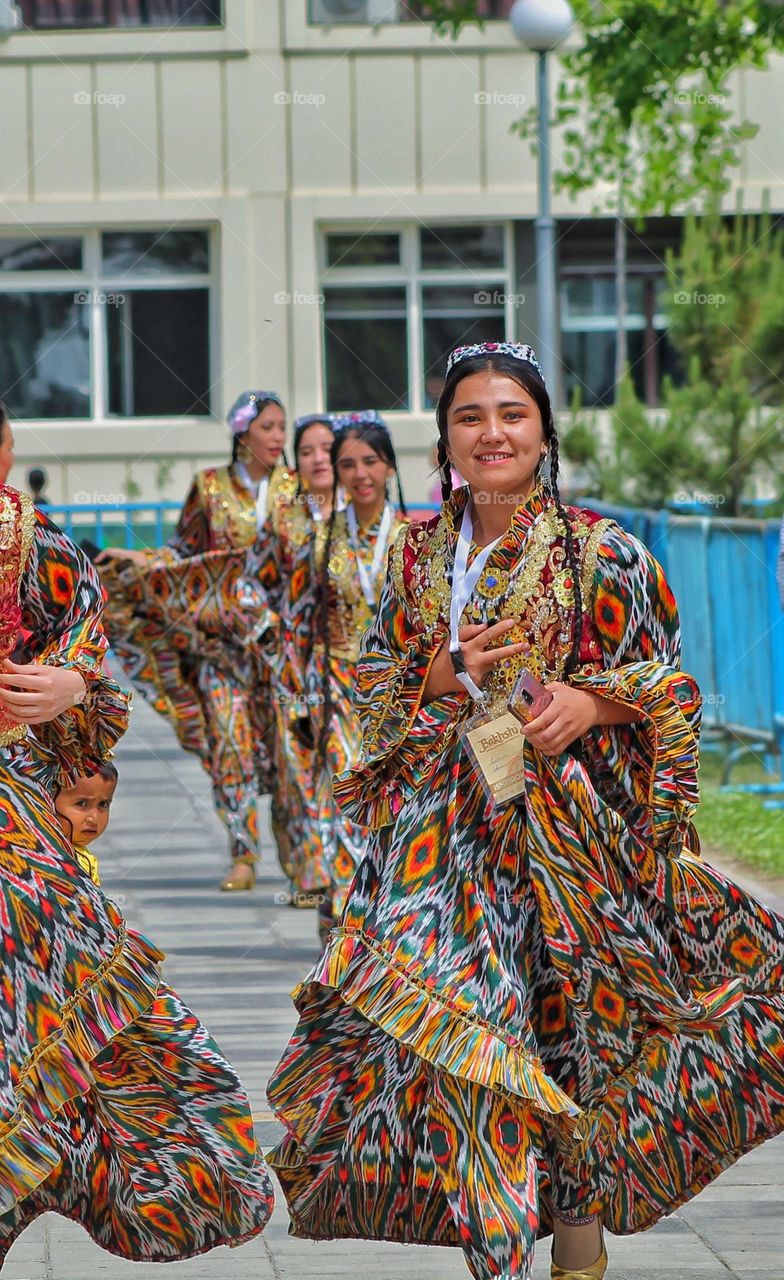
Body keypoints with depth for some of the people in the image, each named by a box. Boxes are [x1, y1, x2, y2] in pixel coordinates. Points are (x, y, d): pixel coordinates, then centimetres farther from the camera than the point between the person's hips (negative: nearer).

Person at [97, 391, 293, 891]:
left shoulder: (296, 488, 4)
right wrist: (140, 560, -5)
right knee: (229, 738, -6)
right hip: (220, 632, 0)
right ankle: (243, 854, -2)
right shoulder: (211, 487, 4)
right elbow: (183, 550, 9)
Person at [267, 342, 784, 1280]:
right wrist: (444, 673, -6)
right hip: (445, 825, 3)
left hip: (565, 830, -3)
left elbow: (667, 690, 1)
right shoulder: (418, 554, 9)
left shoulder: (599, 553, -2)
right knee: (460, 1033, -4)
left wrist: (592, 701, -17)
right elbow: (375, 692, 14)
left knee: (572, 1027, 1)